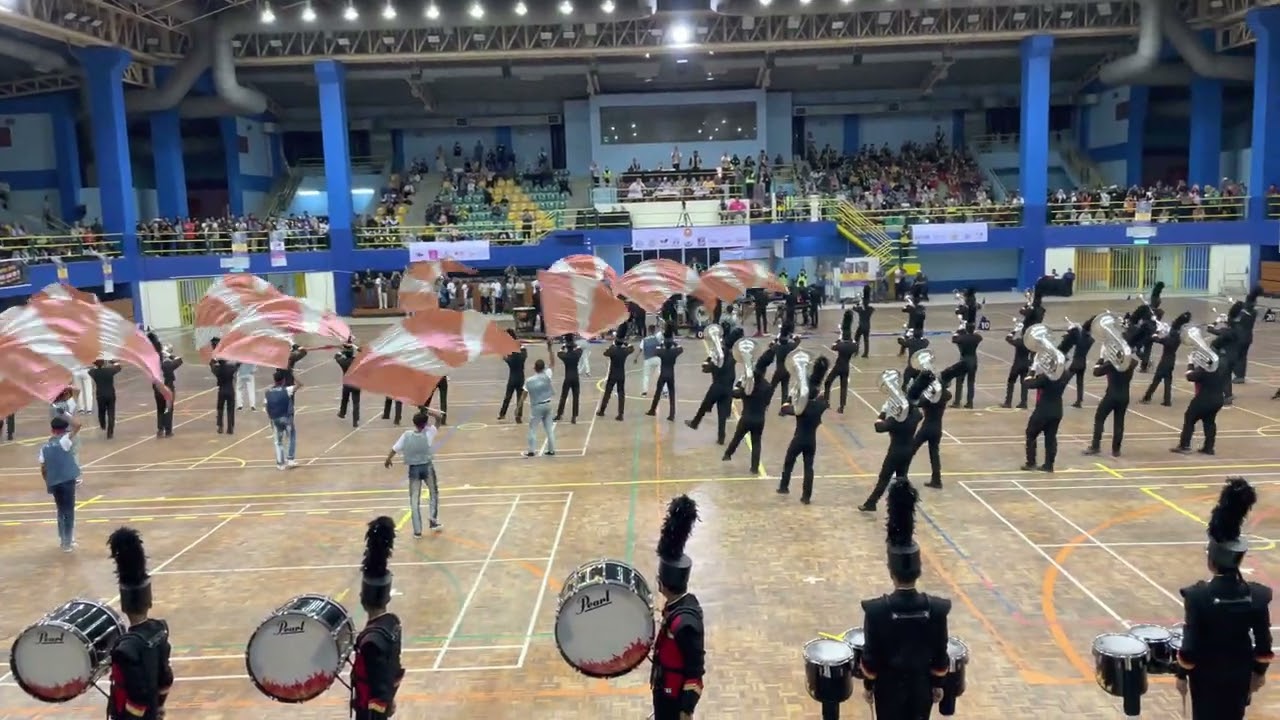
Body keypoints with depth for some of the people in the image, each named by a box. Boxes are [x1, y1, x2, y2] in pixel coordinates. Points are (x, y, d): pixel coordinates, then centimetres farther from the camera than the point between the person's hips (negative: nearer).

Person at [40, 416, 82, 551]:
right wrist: (65, 417, -5)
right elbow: (77, 425, -18)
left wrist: (48, 482, 21)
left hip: (53, 483, 6)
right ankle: (68, 542, 7)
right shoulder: (64, 441, -9)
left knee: (61, 511, 20)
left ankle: (63, 539, 27)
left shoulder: (45, 447, 7)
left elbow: (43, 469, 9)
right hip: (67, 481, -6)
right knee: (69, 512, 3)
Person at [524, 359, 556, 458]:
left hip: (536, 406, -3)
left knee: (533, 429, 5)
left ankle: (532, 451, 4)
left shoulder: (529, 381, -14)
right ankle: (551, 450, 15)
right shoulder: (547, 376, -8)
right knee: (549, 428, 11)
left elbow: (524, 395, -10)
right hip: (547, 404, 3)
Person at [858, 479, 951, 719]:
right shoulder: (937, 608, -16)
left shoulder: (876, 610, -22)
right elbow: (940, 654, -6)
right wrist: (939, 684, 10)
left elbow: (870, 654, -13)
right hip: (922, 686, 2)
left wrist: (868, 685, 3)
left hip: (889, 686, -2)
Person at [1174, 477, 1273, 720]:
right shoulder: (1258, 595, -12)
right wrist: (1260, 672, 13)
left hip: (1207, 674, -3)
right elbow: (1264, 642, -3)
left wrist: (1181, 675, -4)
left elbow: (1190, 644, -17)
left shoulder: (1198, 595, -23)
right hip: (1239, 674, 3)